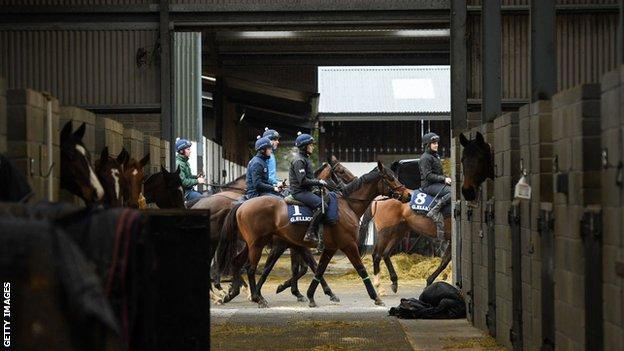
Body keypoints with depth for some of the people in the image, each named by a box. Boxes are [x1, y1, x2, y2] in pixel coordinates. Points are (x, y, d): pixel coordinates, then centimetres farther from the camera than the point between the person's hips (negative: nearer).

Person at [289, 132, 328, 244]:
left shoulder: (306, 159, 18)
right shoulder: (299, 160, -14)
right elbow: (303, 181, -22)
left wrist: (318, 181, 10)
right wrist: (318, 182, -15)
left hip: (306, 191, 11)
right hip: (299, 191, -11)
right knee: (321, 204, -26)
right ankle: (310, 234, -27)